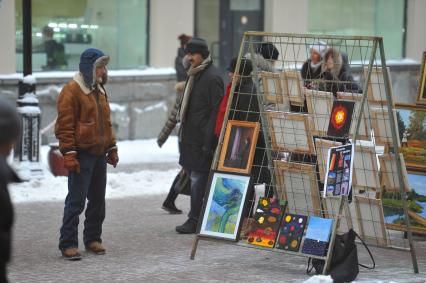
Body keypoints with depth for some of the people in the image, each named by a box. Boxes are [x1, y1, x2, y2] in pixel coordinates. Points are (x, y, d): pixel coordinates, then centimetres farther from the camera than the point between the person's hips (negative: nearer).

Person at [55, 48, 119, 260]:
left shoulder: (99, 90, 16)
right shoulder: (72, 91, -11)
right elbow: (65, 125, -14)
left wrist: (112, 148, 21)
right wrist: (68, 153, -19)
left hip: (99, 155, 8)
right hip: (81, 155, -8)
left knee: (98, 199, 12)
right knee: (76, 200, -8)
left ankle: (92, 239, 23)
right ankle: (68, 244, -4)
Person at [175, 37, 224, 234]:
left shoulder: (212, 77, -13)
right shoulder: (193, 74, 16)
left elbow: (216, 111, -17)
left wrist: (208, 141, -20)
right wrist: (183, 131, 19)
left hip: (201, 139, -10)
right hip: (189, 136, 10)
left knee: (198, 178, -6)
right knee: (192, 174, 12)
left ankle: (195, 220, -1)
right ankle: (195, 218, 18)